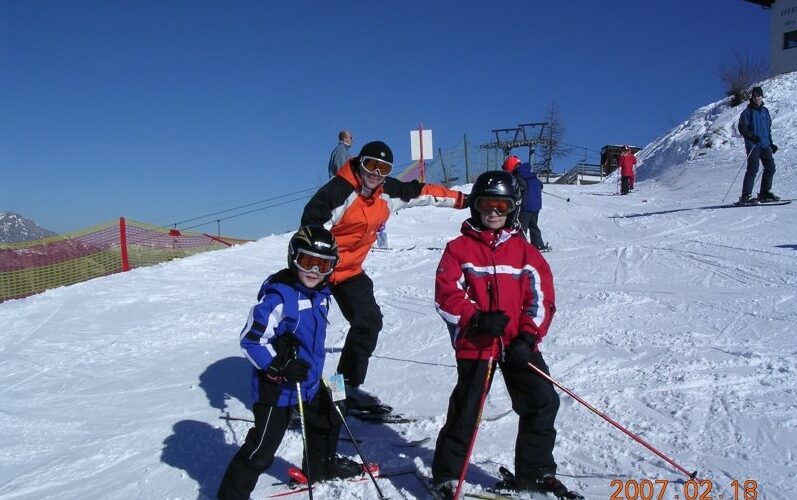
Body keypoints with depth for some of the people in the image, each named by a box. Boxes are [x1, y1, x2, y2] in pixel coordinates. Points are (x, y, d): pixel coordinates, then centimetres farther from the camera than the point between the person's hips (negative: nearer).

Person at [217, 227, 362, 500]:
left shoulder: (320, 293, 1)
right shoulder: (278, 295, -25)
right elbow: (250, 340, -24)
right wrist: (279, 366, -29)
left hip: (310, 381, 9)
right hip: (277, 388, -9)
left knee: (328, 421, 27)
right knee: (262, 448, -2)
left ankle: (321, 466, 53)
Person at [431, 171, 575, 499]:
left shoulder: (525, 251, 8)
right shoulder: (459, 248, 0)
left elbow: (541, 298, 3)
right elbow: (445, 294, -7)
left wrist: (528, 337, -10)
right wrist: (476, 318, -21)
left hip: (518, 344, 3)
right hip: (475, 344, -3)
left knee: (542, 402, 2)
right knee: (466, 409, 1)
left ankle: (535, 472, 22)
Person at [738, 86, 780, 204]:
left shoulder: (765, 111, 18)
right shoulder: (747, 111, 0)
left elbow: (768, 129, 24)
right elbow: (742, 128, -7)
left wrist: (771, 143, 20)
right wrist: (751, 136, -21)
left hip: (765, 145, 6)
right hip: (753, 145, -6)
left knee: (770, 167, 1)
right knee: (753, 169, -14)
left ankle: (765, 193, 11)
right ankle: (745, 195, -13)